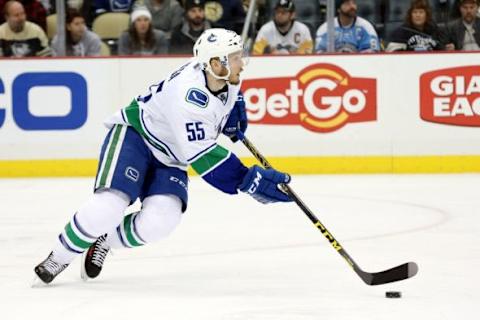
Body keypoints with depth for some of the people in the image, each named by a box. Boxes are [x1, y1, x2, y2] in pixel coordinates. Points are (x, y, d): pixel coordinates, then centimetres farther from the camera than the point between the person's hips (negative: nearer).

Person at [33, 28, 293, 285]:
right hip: (134, 136, -7)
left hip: (170, 158, 7)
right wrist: (248, 180, -39)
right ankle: (59, 257, -5)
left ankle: (103, 243, 7)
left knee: (160, 219, -18)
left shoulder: (225, 78, -10)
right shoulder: (189, 95, -35)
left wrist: (234, 110, 8)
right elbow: (202, 157, -35)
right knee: (110, 204, -27)